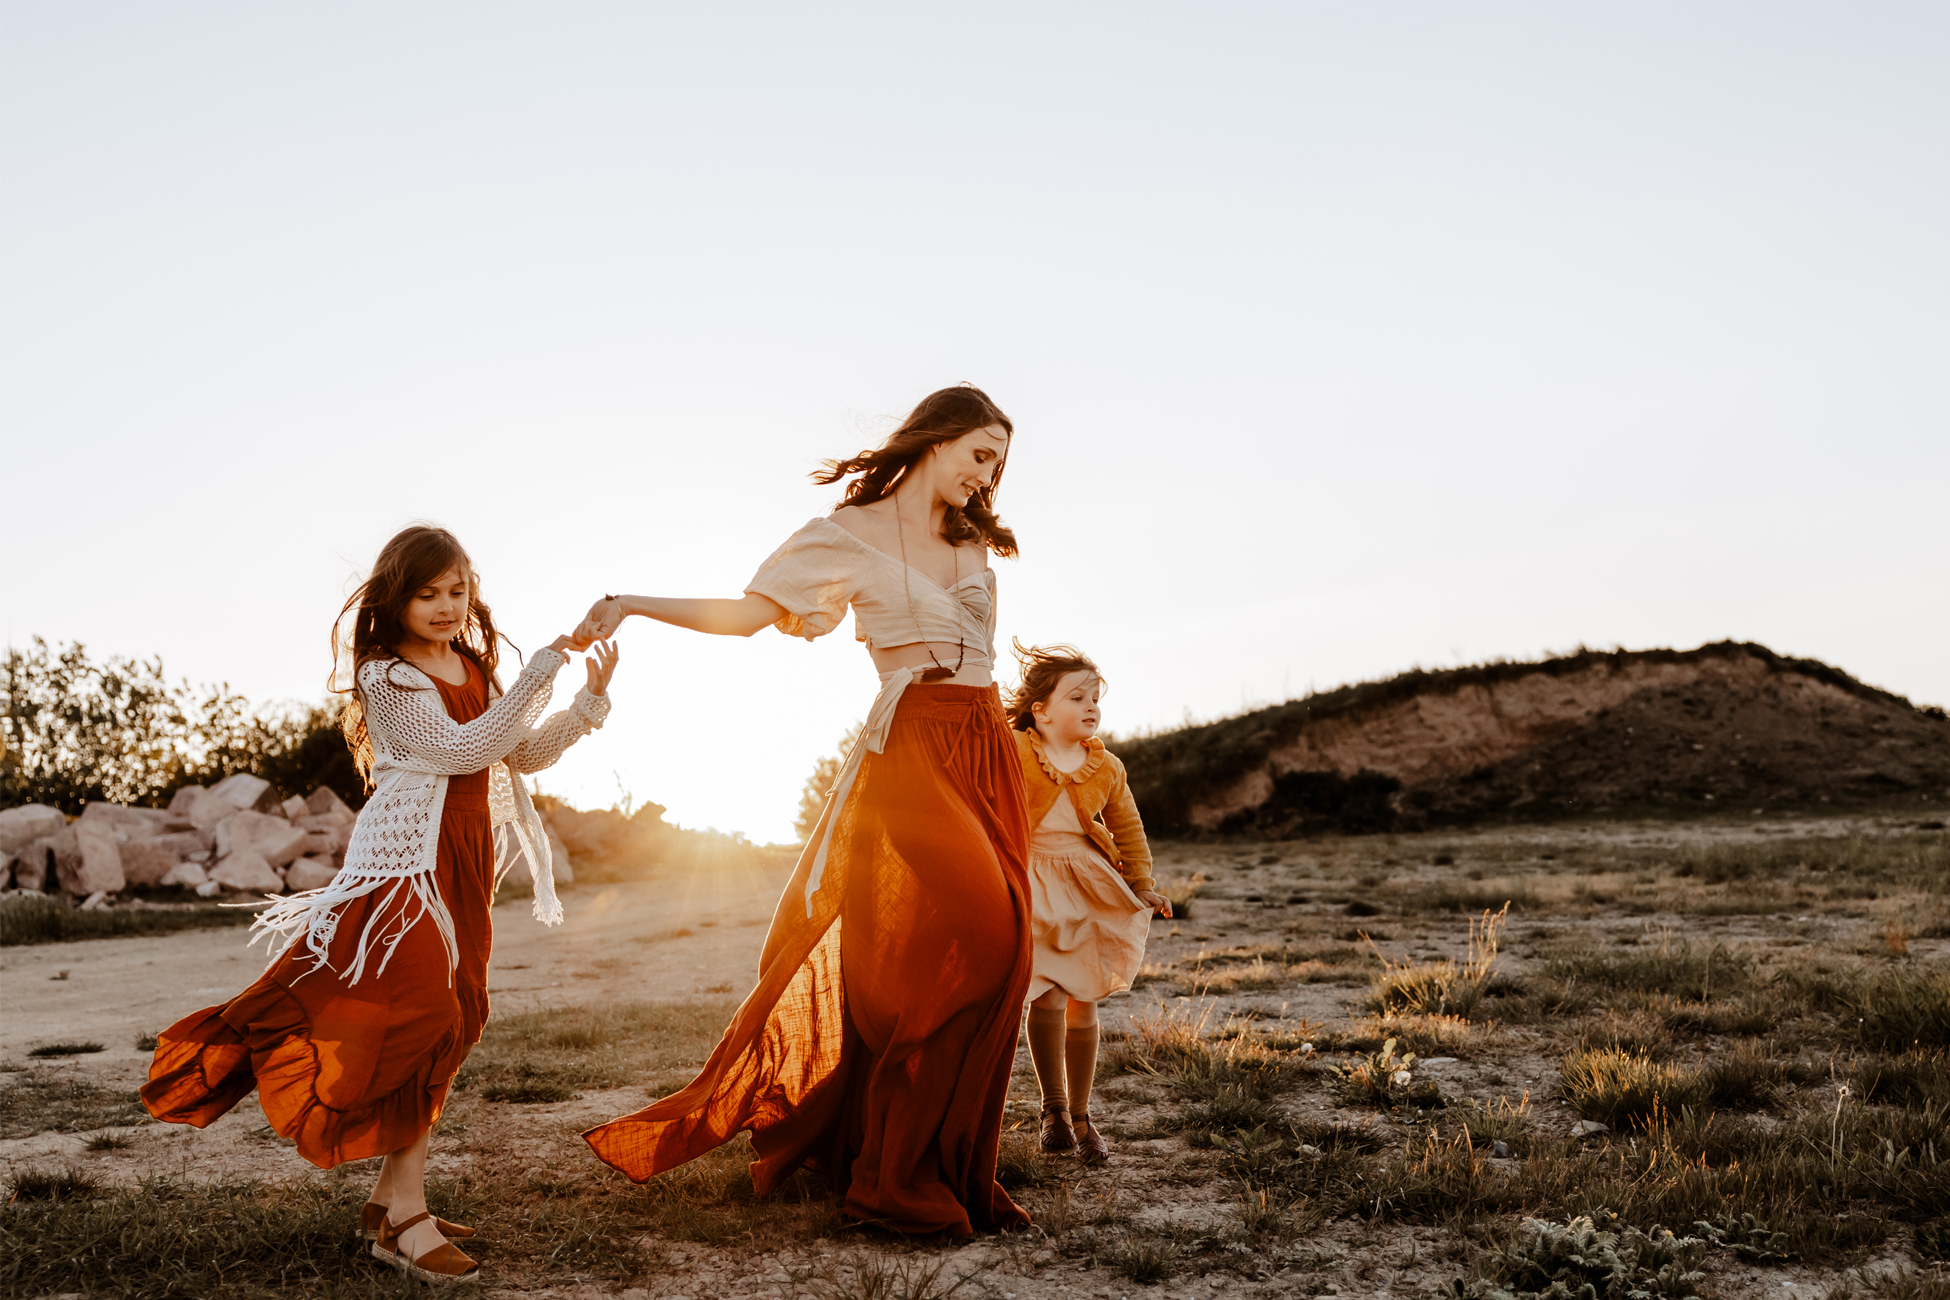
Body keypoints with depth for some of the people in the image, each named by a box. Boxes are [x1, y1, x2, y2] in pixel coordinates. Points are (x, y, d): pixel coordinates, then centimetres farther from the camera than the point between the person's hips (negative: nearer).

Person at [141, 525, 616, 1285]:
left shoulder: (475, 670, 14)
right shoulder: (387, 677, -8)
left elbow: (525, 754, 12)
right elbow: (465, 749, -19)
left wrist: (592, 699, 0)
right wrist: (544, 670, -21)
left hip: (465, 859, 8)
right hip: (405, 855, -8)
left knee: (450, 1024, 7)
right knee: (419, 1014, -15)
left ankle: (391, 1196, 14)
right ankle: (404, 1217, -10)